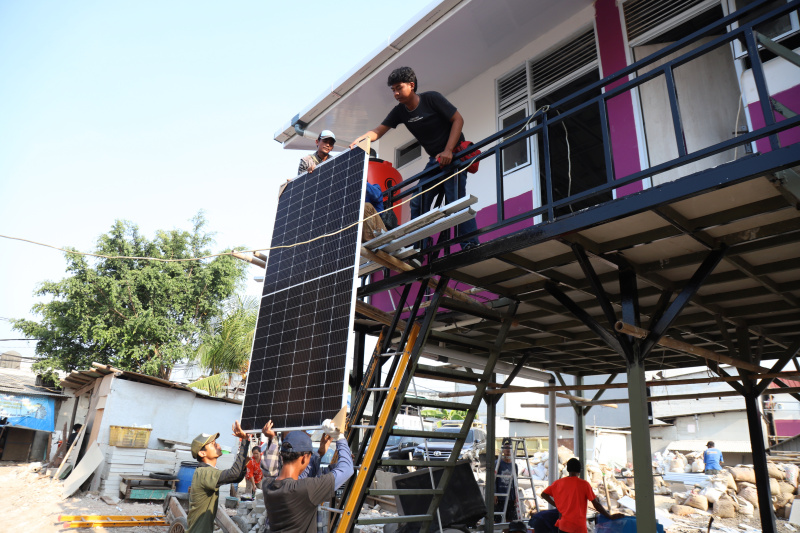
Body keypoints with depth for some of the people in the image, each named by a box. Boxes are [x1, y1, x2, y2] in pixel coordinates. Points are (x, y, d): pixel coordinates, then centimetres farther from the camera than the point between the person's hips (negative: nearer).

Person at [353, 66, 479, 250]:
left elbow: (458, 120, -12)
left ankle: (470, 245, -18)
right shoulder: (400, 111, 5)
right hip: (435, 159, 6)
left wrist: (448, 151, -22)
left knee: (456, 200, -19)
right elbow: (379, 131, 1)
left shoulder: (432, 98, -11)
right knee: (418, 203, -2)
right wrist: (361, 139, -21)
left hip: (454, 154, -6)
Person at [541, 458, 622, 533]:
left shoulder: (559, 483, 3)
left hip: (563, 525, 3)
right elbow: (596, 504, -6)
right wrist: (610, 517, 6)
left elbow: (544, 494, 6)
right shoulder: (584, 484, -7)